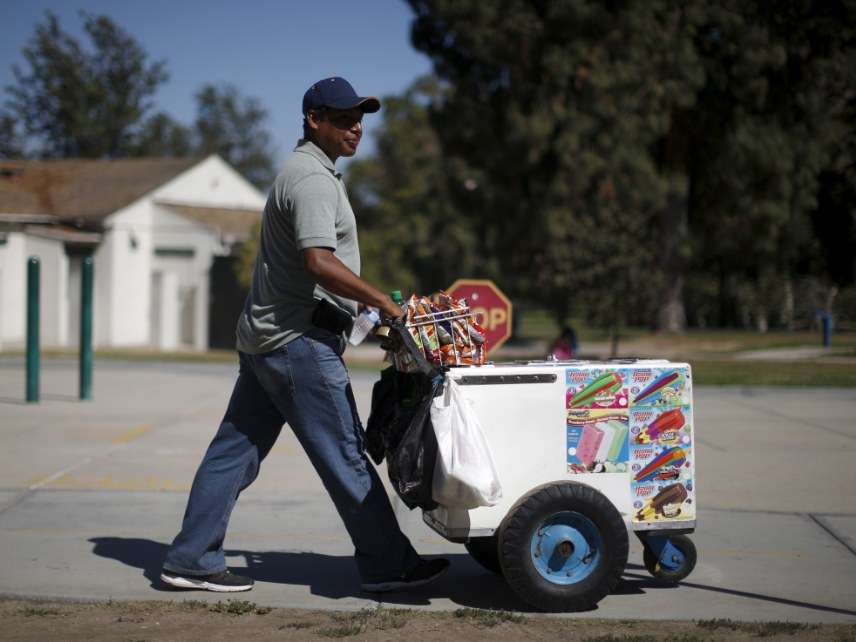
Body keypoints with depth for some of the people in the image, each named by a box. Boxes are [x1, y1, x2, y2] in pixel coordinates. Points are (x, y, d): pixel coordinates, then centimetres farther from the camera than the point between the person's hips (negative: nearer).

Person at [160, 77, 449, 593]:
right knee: (345, 457, -4)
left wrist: (372, 306, 23)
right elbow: (319, 262, -26)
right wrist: (384, 303, -24)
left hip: (264, 335, 10)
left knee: (236, 450, 10)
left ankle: (191, 561, 13)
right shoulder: (313, 178, -13)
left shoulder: (305, 172, 21)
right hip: (300, 339, -10)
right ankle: (388, 565, 3)